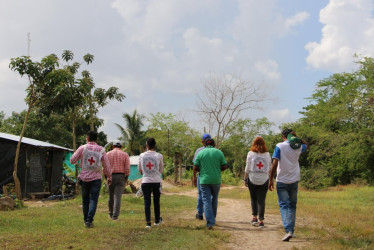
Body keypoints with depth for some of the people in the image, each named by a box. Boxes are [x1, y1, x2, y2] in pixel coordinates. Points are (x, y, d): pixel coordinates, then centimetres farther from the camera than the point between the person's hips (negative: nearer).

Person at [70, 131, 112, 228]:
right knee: (93, 200, 0)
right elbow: (107, 165, 4)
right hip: (96, 178, -1)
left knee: (85, 201, 13)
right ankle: (89, 220, -12)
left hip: (84, 178, 1)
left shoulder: (82, 148, -3)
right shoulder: (101, 150, 1)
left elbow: (72, 161, -1)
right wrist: (109, 177, 16)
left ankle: (86, 221, 20)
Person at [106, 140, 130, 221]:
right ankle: (115, 216, -11)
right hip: (121, 177, -1)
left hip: (110, 177, 2)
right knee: (117, 197, -4)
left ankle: (111, 214, 28)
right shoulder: (125, 155, 1)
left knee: (111, 196, 15)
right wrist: (126, 179, 4)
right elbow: (127, 168, -6)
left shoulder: (108, 154, 3)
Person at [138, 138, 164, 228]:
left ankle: (148, 222, -1)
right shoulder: (159, 156, -4)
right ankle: (157, 220, 27)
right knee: (156, 201, 13)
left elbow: (139, 169, 10)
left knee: (147, 201, 4)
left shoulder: (142, 155, -2)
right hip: (157, 181, 0)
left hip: (145, 181, 0)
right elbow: (161, 170, 6)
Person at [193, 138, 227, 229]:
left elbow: (195, 168, -3)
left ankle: (210, 223, -10)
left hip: (204, 180, -1)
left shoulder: (201, 153, 0)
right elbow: (224, 166, 0)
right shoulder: (219, 152, 2)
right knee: (214, 199, 19)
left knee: (206, 201, -1)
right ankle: (212, 219, 31)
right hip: (216, 180, 1)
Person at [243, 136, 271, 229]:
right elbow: (270, 168, 8)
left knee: (253, 198, 15)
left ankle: (254, 217, 13)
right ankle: (261, 220, -1)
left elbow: (247, 168, -3)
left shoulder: (251, 153, -3)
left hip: (252, 179, -1)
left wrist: (245, 179, 4)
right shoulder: (267, 154, 3)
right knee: (261, 200, 3)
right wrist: (271, 179, 18)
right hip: (264, 180, 1)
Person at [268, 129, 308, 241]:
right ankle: (291, 231, 17)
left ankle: (288, 231, -17)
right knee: (292, 205, 14)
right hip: (294, 181, 4)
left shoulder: (279, 146, -8)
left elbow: (274, 164, -14)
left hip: (282, 181, -4)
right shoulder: (298, 147, 4)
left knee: (283, 205, -3)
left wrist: (271, 179, -8)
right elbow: (306, 145, 29)